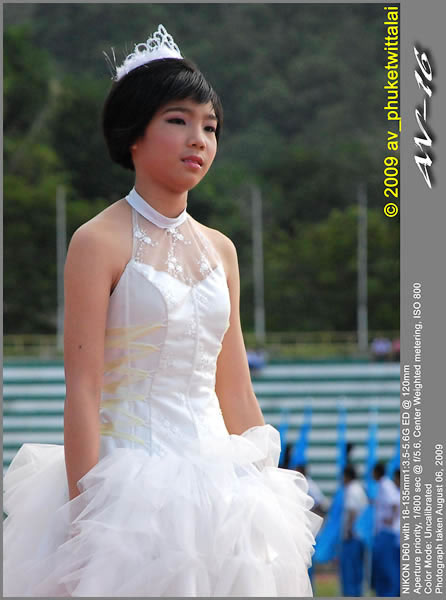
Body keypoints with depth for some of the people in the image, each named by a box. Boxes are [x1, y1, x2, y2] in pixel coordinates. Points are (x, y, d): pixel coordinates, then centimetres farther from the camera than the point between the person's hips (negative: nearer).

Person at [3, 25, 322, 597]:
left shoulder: (219, 249, 12)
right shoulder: (100, 242, -6)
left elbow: (235, 390, 15)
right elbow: (83, 389, -11)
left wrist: (270, 498, 11)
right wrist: (87, 520, -17)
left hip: (219, 480, 6)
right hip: (134, 480, -6)